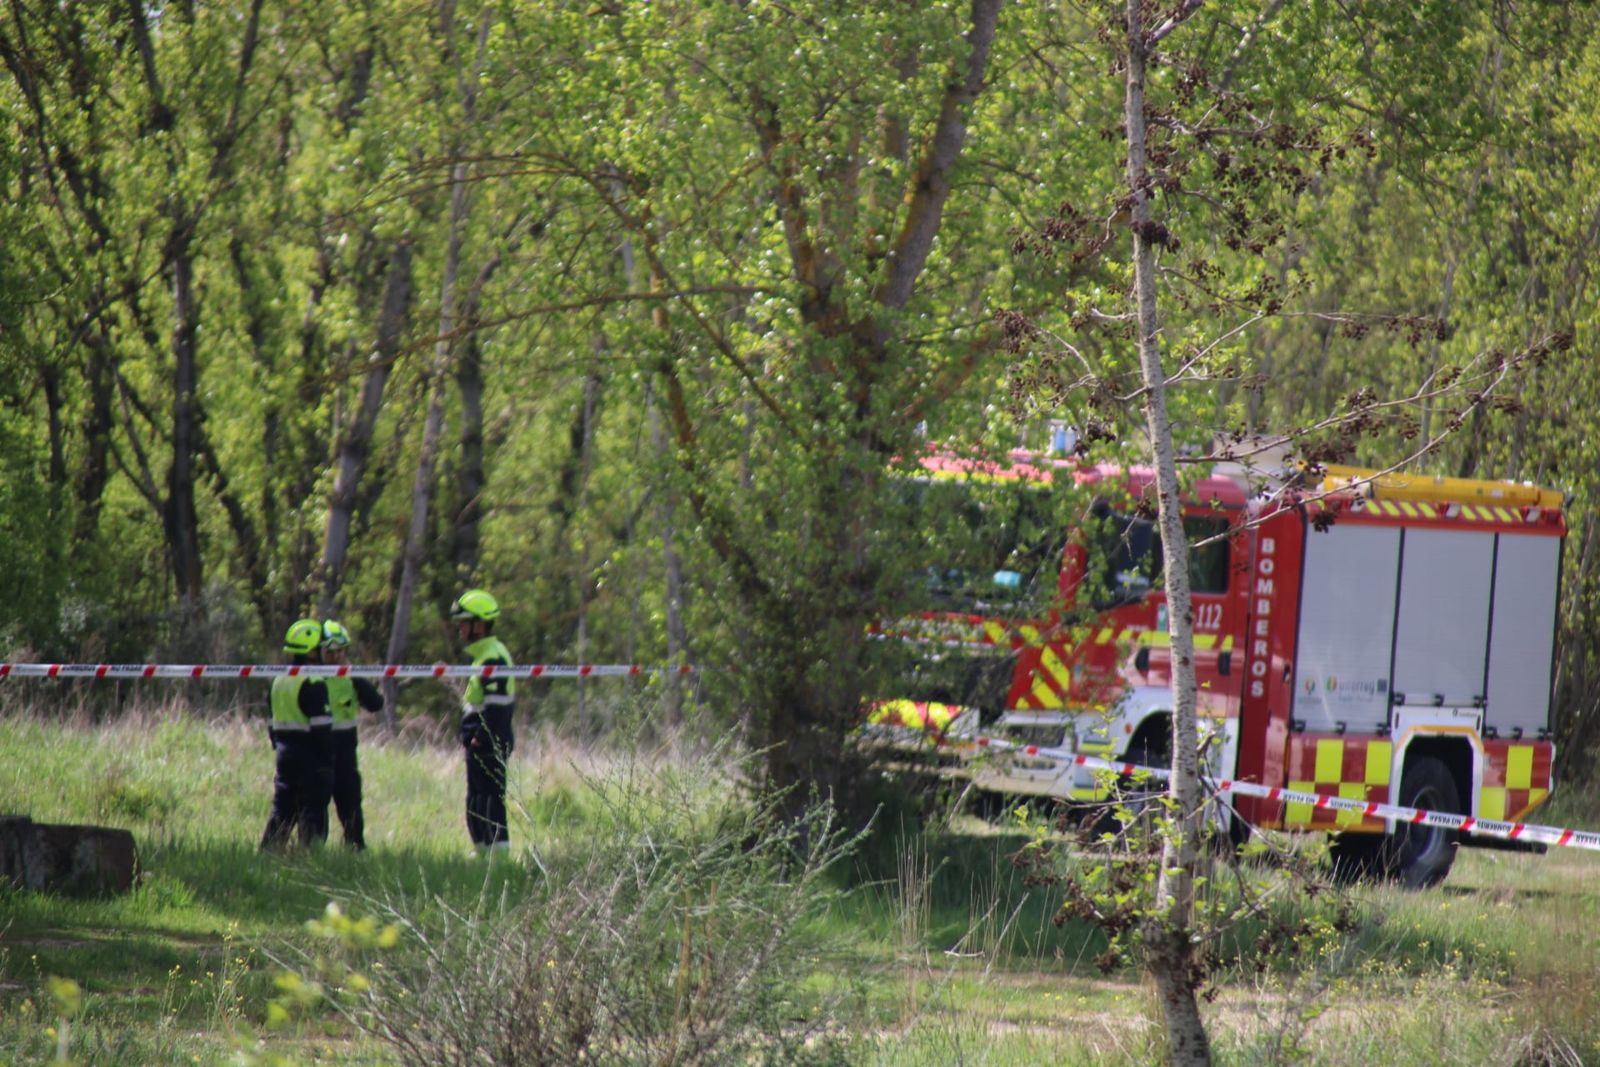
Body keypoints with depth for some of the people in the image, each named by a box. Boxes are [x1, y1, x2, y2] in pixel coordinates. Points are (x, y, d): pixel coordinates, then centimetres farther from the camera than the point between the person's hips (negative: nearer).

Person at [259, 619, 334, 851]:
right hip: (310, 753, -8)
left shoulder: (278, 681, 11)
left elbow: (272, 721, 16)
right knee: (313, 809, -4)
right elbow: (321, 725, -18)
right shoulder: (312, 684, -16)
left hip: (285, 751, 8)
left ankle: (268, 851, 13)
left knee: (282, 806, 13)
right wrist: (327, 760, -12)